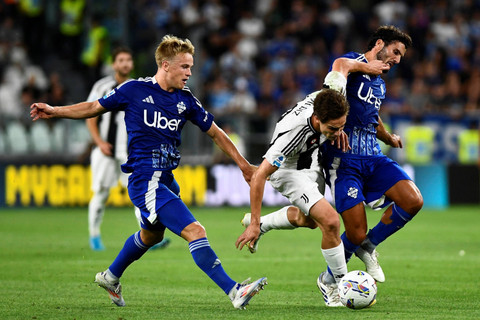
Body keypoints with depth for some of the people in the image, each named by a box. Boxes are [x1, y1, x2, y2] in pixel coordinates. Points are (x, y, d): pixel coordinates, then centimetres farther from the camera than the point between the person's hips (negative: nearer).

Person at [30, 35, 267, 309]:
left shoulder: (186, 99, 6)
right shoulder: (135, 90, -6)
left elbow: (215, 132, 16)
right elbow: (95, 107, 7)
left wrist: (243, 164, 17)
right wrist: (54, 111, 2)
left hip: (166, 180, 8)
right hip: (145, 181, -8)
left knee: (152, 235, 28)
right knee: (195, 232, -18)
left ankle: (111, 277, 51)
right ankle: (234, 291, -21)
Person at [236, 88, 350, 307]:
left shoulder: (323, 99, -27)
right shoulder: (292, 133, -42)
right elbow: (258, 176, -36)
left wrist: (338, 130, -12)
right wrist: (254, 224, -34)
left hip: (310, 163, 8)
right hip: (288, 172, -8)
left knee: (310, 219, 30)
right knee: (330, 221, -22)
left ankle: (259, 223, 52)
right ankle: (338, 284, -6)